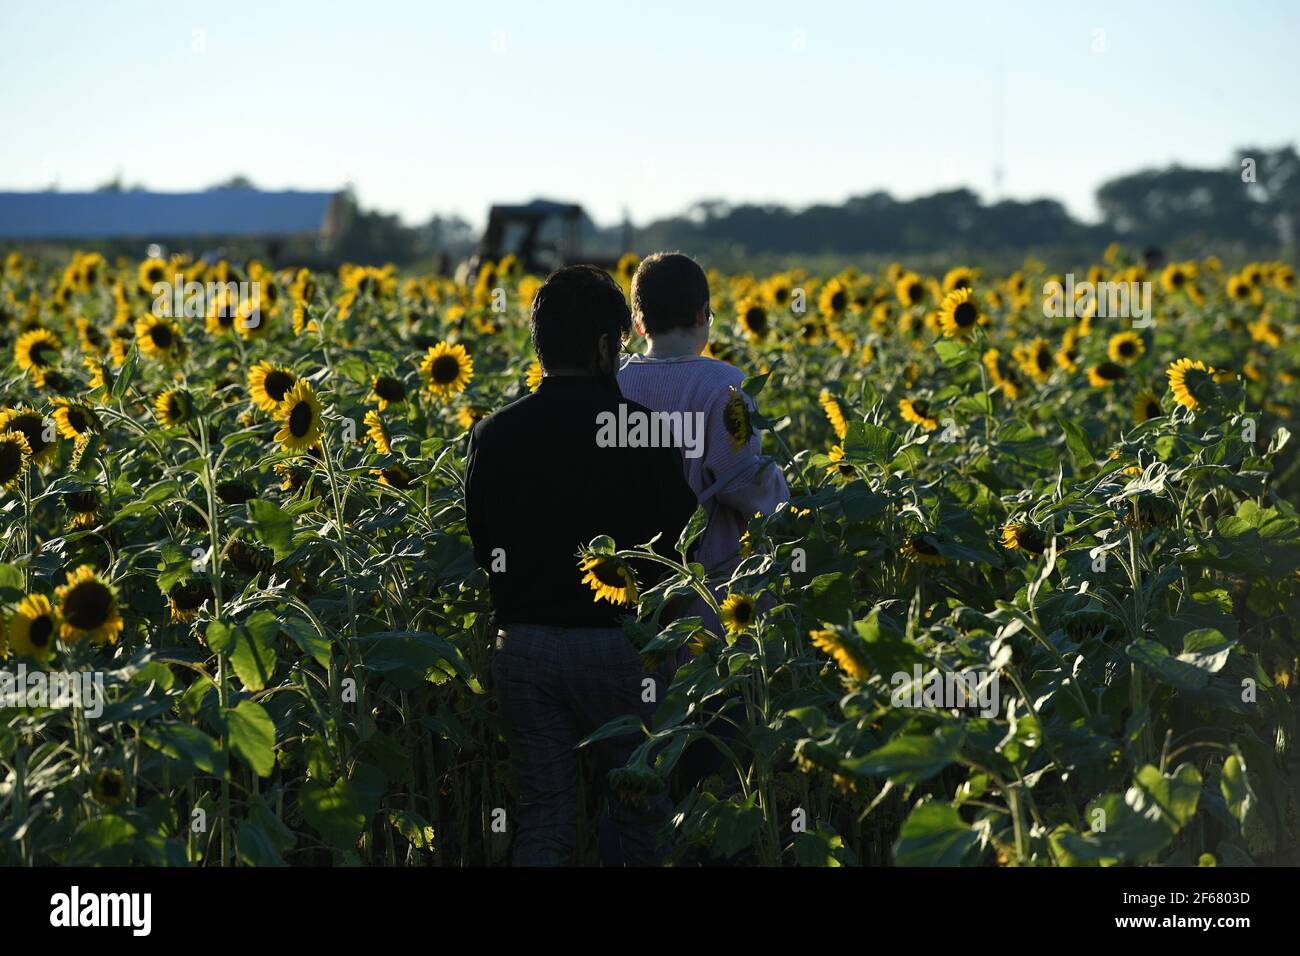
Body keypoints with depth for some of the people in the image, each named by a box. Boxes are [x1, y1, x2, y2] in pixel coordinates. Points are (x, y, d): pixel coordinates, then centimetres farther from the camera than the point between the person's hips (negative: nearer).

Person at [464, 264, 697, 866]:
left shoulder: (494, 436, 0)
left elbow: (481, 549, 6)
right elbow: (675, 544, -7)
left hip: (522, 648, 3)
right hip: (616, 643, -3)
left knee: (542, 820, 9)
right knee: (643, 816, 12)